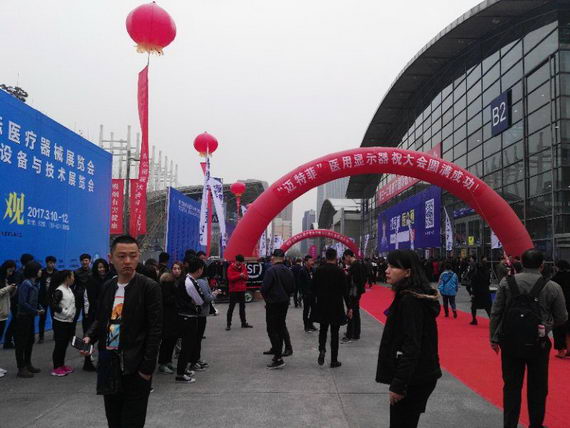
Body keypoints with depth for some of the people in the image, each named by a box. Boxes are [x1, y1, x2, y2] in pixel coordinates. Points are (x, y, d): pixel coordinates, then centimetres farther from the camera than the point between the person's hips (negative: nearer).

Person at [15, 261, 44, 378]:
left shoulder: (35, 284, 7)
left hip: (30, 317, 9)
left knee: (30, 341, 17)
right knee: (22, 342, 1)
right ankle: (21, 369, 9)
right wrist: (36, 311, -16)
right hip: (23, 317, -9)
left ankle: (28, 365, 30)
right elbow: (22, 303, -22)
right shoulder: (25, 284, -19)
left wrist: (40, 308, -4)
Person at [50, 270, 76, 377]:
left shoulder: (69, 289, 10)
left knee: (65, 344, 15)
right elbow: (53, 305, -22)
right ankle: (56, 368, 8)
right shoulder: (59, 291, -16)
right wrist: (65, 312, -18)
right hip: (60, 322, -8)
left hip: (69, 321, 8)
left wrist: (72, 314, 9)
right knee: (59, 344, -1)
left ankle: (62, 365, 26)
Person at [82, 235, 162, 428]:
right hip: (109, 364, 6)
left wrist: (147, 368, -16)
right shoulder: (108, 286, 7)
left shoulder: (149, 287, -11)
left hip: (135, 368, -6)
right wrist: (89, 337, -3)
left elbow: (155, 330, -13)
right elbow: (100, 319, 18)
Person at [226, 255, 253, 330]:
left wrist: (244, 276, -12)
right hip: (233, 290, -6)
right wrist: (239, 275, -23)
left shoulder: (243, 267, 8)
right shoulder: (231, 268, -7)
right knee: (231, 307, -3)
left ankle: (244, 323, 22)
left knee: (242, 307, 13)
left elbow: (246, 278, 11)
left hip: (242, 290, 6)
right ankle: (228, 324, 3)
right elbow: (230, 278, -17)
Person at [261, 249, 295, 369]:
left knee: (272, 330, -4)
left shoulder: (271, 271, -16)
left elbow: (264, 288, -18)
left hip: (273, 304, -7)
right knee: (280, 328, 16)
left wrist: (267, 298, 0)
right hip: (285, 303, 7)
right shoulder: (288, 271, 6)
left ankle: (278, 359, -8)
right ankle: (278, 353, 24)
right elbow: (292, 288, 11)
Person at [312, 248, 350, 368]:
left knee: (323, 329, 19)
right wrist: (349, 307, -2)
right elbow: (345, 291, -10)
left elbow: (314, 288, 0)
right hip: (336, 307, -2)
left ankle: (322, 349, -5)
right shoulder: (340, 271, -12)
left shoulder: (318, 270, -4)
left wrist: (314, 303, 12)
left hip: (321, 305, 2)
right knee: (334, 332, 6)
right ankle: (334, 360, 11)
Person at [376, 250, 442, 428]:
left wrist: (398, 385, -21)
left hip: (413, 379, -10)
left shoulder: (410, 300, -21)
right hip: (418, 375, 10)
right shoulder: (412, 296, 9)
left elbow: (411, 347, -24)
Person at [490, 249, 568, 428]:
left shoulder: (506, 282, -4)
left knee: (511, 386, 11)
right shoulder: (553, 287, -7)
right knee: (537, 388, 15)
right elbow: (562, 318, 3)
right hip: (538, 344, -1)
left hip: (510, 341, 1)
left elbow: (495, 313, -3)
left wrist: (494, 338, 6)